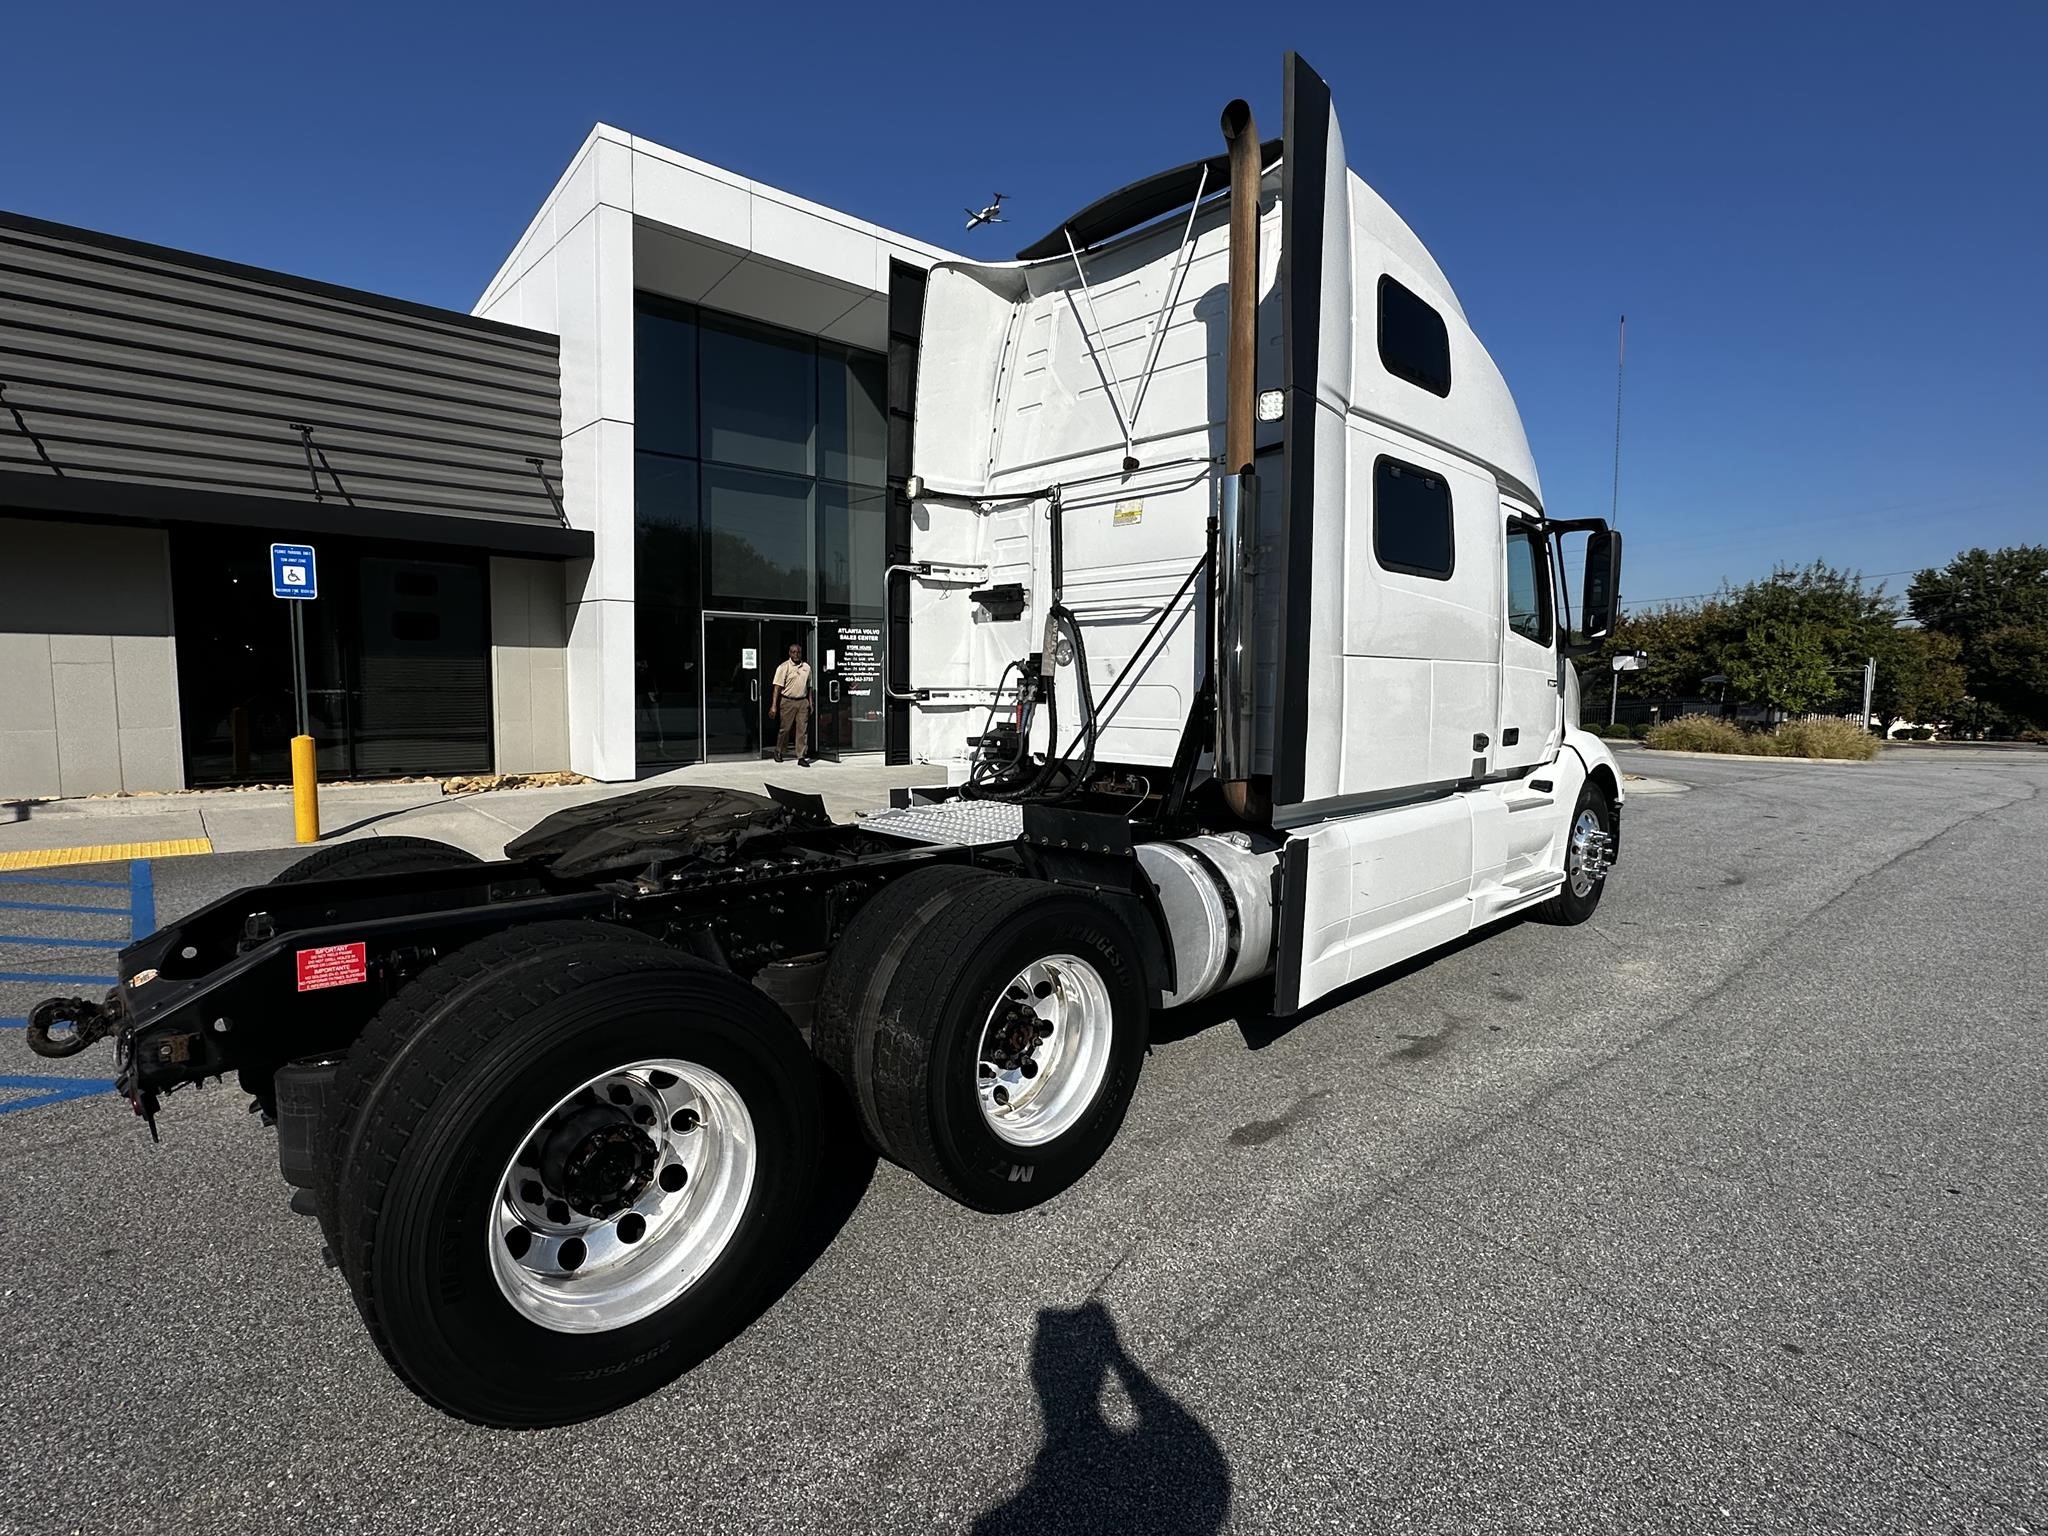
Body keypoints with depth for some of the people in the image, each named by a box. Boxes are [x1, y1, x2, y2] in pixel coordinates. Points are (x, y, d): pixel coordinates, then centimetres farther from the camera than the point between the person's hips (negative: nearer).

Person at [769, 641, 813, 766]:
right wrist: (774, 706, -15)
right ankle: (778, 752, 27)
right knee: (784, 728, 5)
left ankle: (801, 757, 3)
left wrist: (810, 703, 12)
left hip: (803, 702, 3)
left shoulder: (806, 667, 10)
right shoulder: (784, 667, -4)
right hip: (787, 702, -3)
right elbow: (777, 687, -9)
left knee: (803, 730, -1)